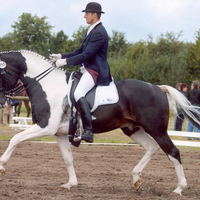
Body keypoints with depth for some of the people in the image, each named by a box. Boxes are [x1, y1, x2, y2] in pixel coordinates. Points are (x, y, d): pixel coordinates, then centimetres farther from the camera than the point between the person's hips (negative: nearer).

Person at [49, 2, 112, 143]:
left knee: (79, 94, -31)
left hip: (95, 72, -12)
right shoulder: (92, 31, 18)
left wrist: (65, 61, -17)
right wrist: (61, 56, 14)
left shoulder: (99, 33, -16)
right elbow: (80, 51, 23)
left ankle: (88, 131, -38)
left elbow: (86, 56, -21)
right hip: (88, 70, 12)